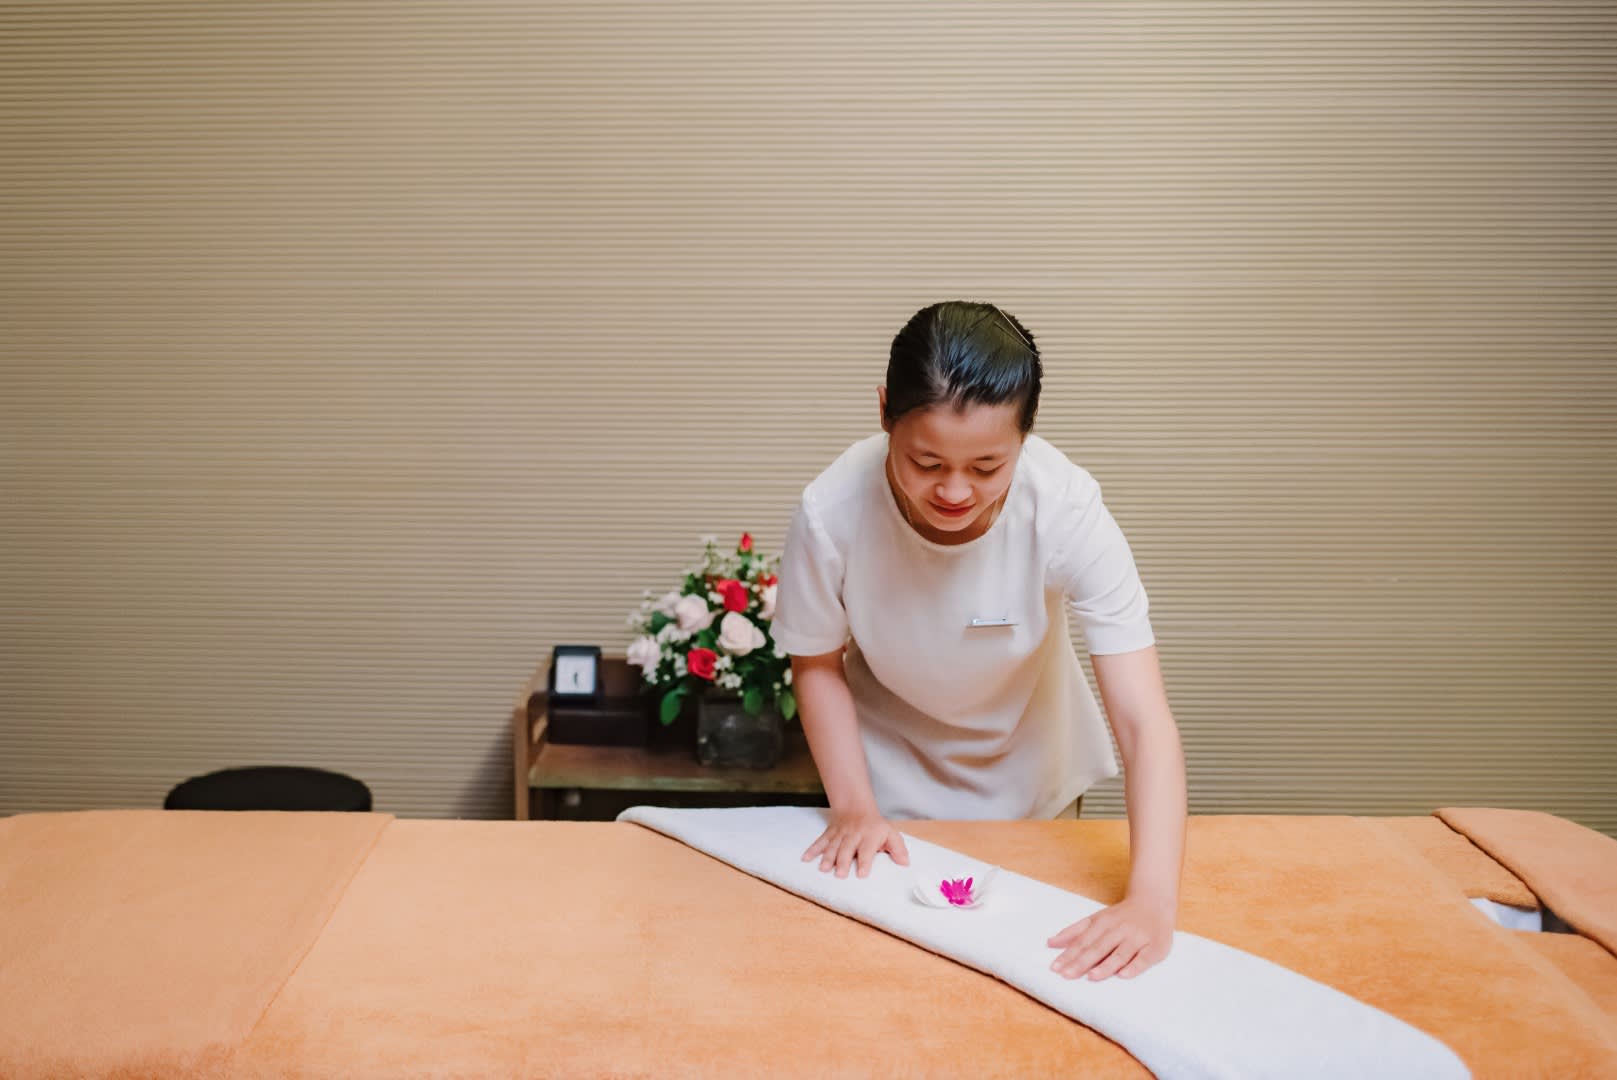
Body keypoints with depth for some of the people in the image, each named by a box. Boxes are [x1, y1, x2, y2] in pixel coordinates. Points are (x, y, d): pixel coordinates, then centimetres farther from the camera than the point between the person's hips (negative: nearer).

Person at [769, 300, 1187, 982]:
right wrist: (853, 806, -20)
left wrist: (1151, 903, -44)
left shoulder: (1067, 510, -34)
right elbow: (818, 664, -11)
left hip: (1030, 781, 0)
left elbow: (1145, 722, -35)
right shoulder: (831, 513, -31)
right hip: (892, 783, 0)